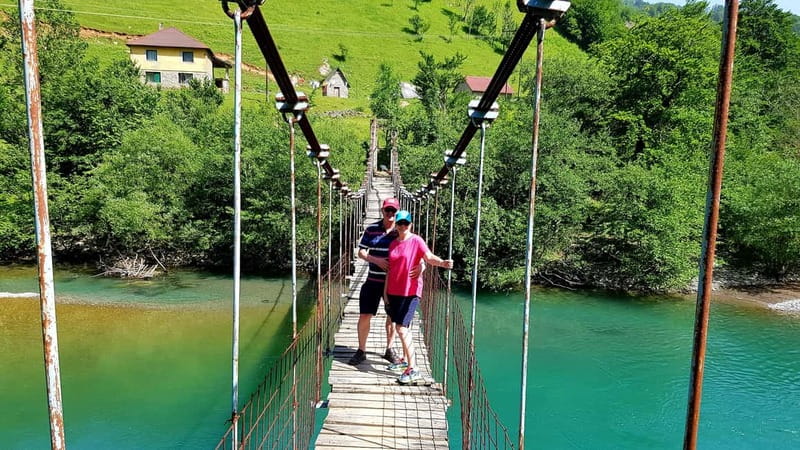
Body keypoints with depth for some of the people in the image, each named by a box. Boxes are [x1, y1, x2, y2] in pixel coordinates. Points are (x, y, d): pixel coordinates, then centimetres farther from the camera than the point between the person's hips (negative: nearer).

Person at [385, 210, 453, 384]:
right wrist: (386, 290, 15)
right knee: (403, 327, 17)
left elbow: (429, 257, -23)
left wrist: (442, 262, -43)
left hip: (410, 291, -6)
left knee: (401, 328, -13)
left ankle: (413, 370, -9)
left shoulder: (416, 241, -8)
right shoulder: (393, 243, 10)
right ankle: (405, 359, 34)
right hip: (394, 291, 6)